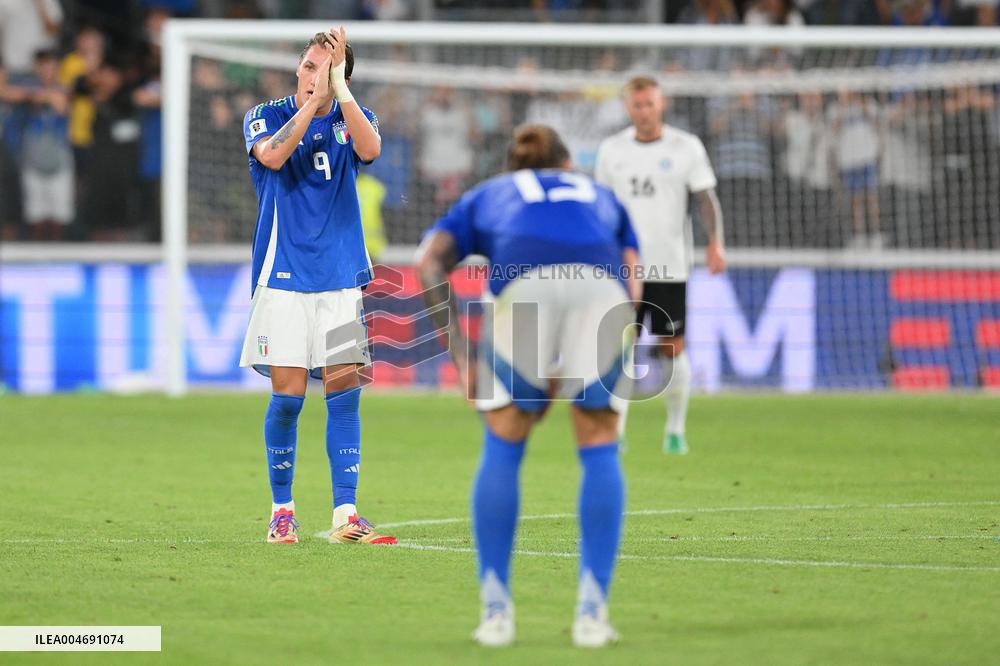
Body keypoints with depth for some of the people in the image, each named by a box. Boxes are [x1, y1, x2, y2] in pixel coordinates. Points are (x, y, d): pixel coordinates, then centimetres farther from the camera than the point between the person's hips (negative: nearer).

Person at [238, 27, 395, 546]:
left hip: (342, 278, 2)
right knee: (287, 396, -4)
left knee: (344, 394, -3)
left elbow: (370, 148, -18)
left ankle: (345, 516, -1)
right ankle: (282, 511, 10)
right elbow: (271, 155, -21)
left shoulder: (354, 119, 6)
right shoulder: (265, 118, 2)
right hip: (283, 277, -2)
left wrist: (338, 88, -25)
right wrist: (314, 100, -24)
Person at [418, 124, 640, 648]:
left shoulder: (487, 196, 37)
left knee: (502, 447, 15)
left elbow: (429, 263, 17)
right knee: (599, 447, 14)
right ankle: (592, 610, 7)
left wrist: (459, 354, 13)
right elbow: (632, 287, 24)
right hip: (601, 288, 1)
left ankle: (496, 610, 12)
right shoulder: (601, 196, 41)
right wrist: (580, 371, 26)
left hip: (523, 286, -1)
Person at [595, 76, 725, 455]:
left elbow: (706, 197, -3)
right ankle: (615, 433, -1)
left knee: (672, 349, 0)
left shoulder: (686, 147, 1)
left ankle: (675, 430, 13)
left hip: (670, 266, -2)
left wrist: (715, 243, -17)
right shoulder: (612, 150, 8)